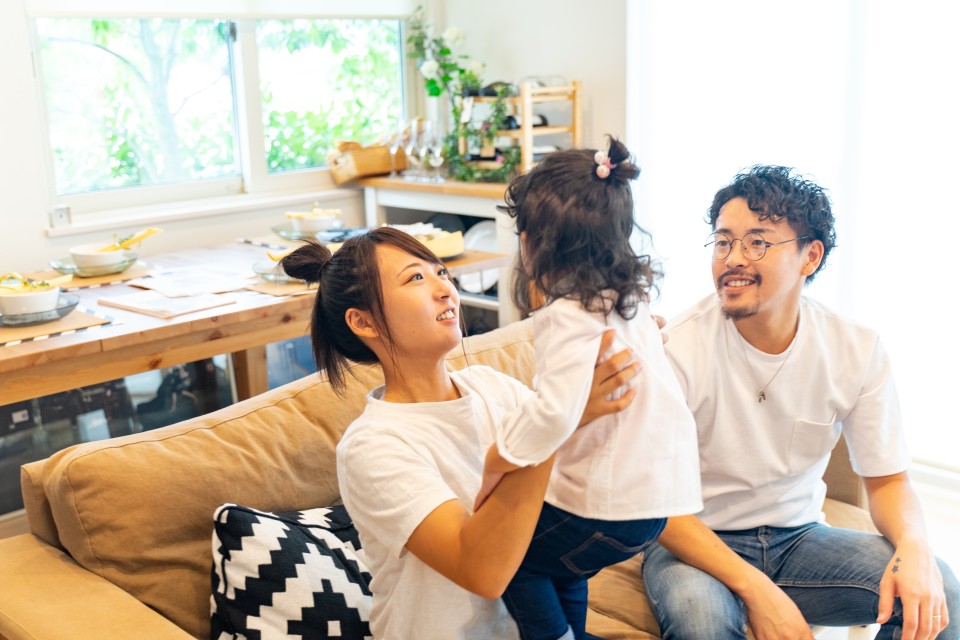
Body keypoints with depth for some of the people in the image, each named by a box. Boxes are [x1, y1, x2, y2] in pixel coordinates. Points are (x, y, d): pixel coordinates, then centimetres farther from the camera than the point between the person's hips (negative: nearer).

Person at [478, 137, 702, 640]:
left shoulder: (566, 316, -22)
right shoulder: (629, 301, 7)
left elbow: (555, 412, -33)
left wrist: (495, 466, -23)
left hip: (610, 508, -9)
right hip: (656, 488, 9)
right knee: (559, 567, 28)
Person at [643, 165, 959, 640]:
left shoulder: (857, 351, -7)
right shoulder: (677, 350, -19)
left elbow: (887, 480, 3)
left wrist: (913, 546, -20)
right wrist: (756, 590, -28)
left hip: (799, 537, 3)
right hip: (697, 542, -3)